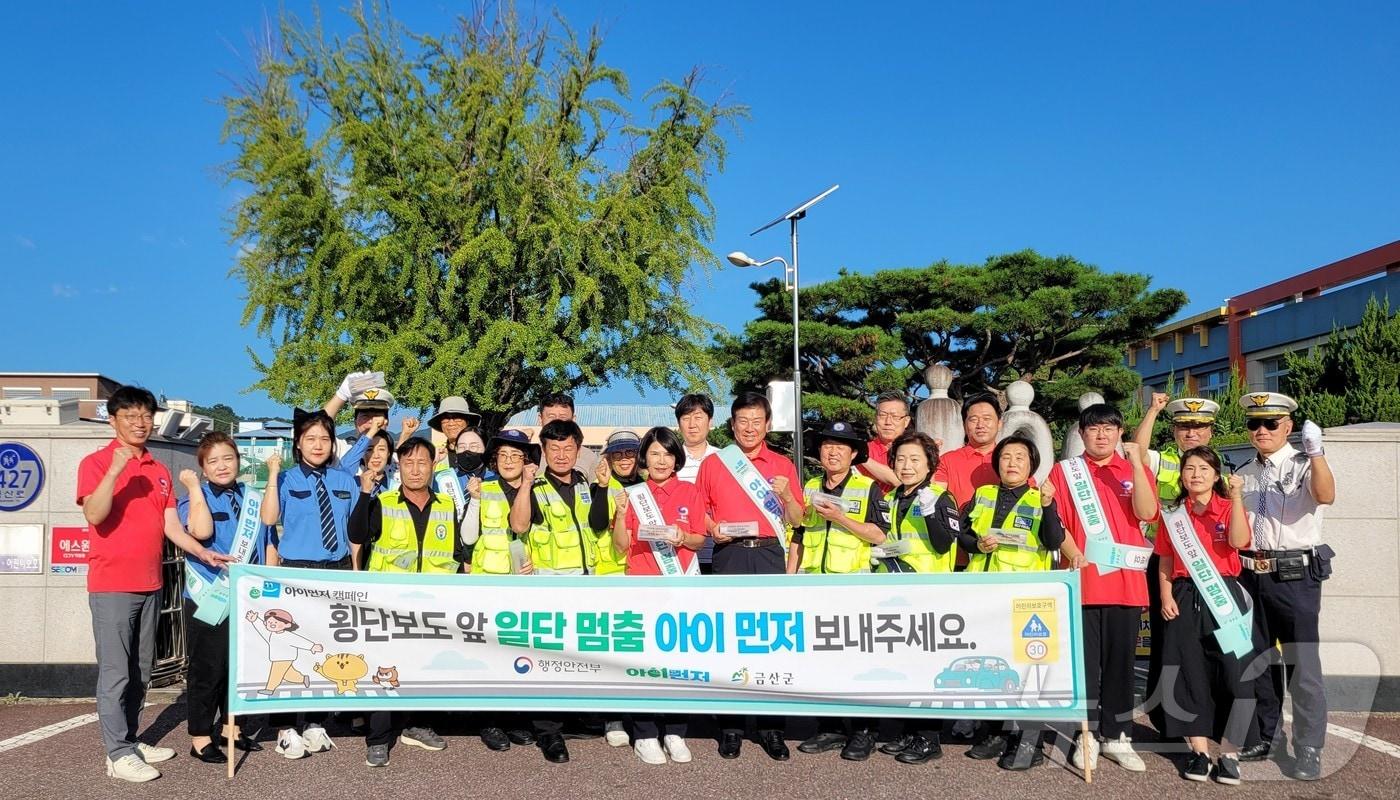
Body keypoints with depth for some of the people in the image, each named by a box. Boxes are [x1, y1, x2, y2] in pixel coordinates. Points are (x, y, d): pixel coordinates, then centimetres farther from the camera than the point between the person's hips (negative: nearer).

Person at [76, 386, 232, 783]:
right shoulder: (96, 463, -6)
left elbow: (171, 526, 9)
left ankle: (131, 741, 23)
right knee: (115, 672, -3)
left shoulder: (159, 471, 12)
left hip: (150, 585, 7)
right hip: (112, 585, -6)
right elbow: (94, 515, -20)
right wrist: (115, 470, -29)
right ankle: (118, 754, 3)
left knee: (141, 672, 13)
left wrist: (202, 552, -4)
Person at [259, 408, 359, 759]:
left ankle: (316, 722, 20)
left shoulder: (345, 481, 10)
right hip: (297, 572, -3)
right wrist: (273, 475, -19)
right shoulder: (287, 480, 0)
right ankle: (285, 728, 9)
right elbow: (268, 518, -16)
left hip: (338, 572, 4)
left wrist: (355, 570, 7)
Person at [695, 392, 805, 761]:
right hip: (729, 556, 0)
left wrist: (786, 495, -7)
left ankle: (771, 726, 7)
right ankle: (730, 725, 8)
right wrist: (711, 529, -5)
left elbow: (797, 520, 12)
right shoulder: (713, 464, 10)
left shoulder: (783, 466, 12)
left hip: (769, 555, 1)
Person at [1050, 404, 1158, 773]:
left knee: (1120, 660, 7)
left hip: (1125, 581, 1)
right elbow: (1056, 520, 1)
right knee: (1085, 660, 2)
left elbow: (1146, 513, -7)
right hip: (1081, 580, -1)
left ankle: (1117, 736, 16)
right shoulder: (1064, 471, 7)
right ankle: (1087, 736, 11)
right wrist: (1073, 555, -15)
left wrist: (1136, 464, -13)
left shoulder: (1135, 471, 9)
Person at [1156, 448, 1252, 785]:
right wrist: (1166, 596, -1)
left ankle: (1228, 754, 4)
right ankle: (1199, 751, 12)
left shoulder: (1228, 508, 3)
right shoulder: (1172, 514, 9)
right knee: (1190, 674, 3)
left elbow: (1239, 541, -17)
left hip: (1224, 595, -2)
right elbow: (1165, 561, 11)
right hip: (1185, 599, 2)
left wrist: (1236, 497, -21)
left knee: (1234, 672, -7)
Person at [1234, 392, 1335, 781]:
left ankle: (1308, 750, 3)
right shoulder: (1244, 474, 14)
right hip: (1251, 576, 6)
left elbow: (1326, 496, -27)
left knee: (1302, 664, -6)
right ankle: (1268, 735, 29)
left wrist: (1316, 453, -41)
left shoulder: (1304, 465, -4)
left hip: (1295, 576, -6)